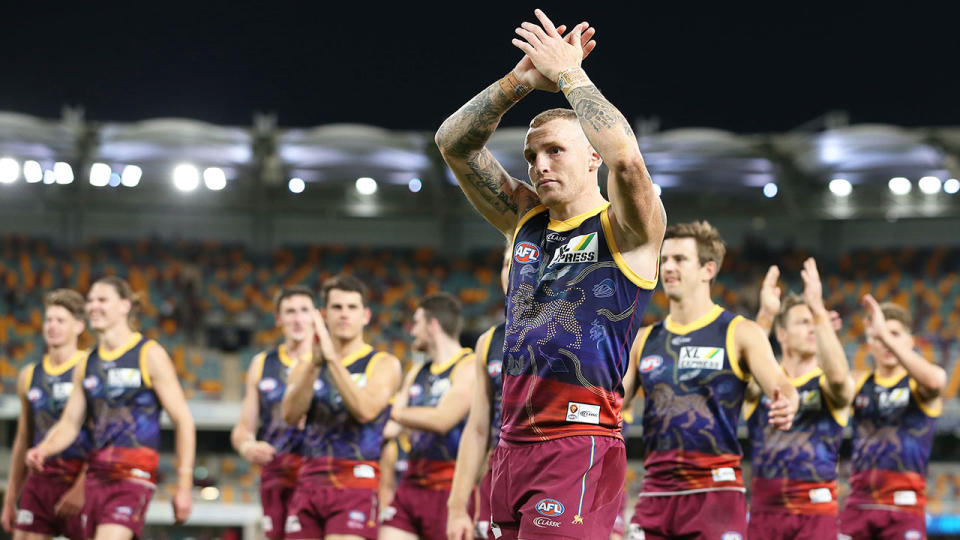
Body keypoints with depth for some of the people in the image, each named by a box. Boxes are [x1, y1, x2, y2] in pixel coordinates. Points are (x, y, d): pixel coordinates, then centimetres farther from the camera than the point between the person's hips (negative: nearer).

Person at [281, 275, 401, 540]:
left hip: (356, 483, -5)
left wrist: (333, 359, -17)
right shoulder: (305, 367, 16)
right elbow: (290, 414, -4)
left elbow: (366, 410, -15)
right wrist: (314, 364, -15)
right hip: (308, 483, 5)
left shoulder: (384, 364, 4)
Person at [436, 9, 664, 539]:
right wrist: (522, 80, -2)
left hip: (580, 449, -7)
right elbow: (454, 142, 12)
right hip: (513, 444, 7)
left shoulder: (624, 230, -1)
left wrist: (568, 75, -12)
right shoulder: (526, 221, 17)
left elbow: (626, 159, -23)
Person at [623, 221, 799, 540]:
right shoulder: (644, 340, 15)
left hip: (716, 492, -5)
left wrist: (784, 406, -36)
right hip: (656, 491, 5)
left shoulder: (739, 333, 0)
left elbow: (780, 386, -13)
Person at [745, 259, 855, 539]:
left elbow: (837, 375, -22)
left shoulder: (827, 385, 3)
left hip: (816, 508, -1)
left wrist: (819, 312, -29)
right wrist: (765, 316, -32)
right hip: (765, 505, 2)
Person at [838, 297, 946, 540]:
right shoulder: (859, 384, 14)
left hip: (904, 504, -4)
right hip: (859, 500, 4)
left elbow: (933, 380, -23)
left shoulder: (918, 385, 1)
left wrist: (886, 335, -29)